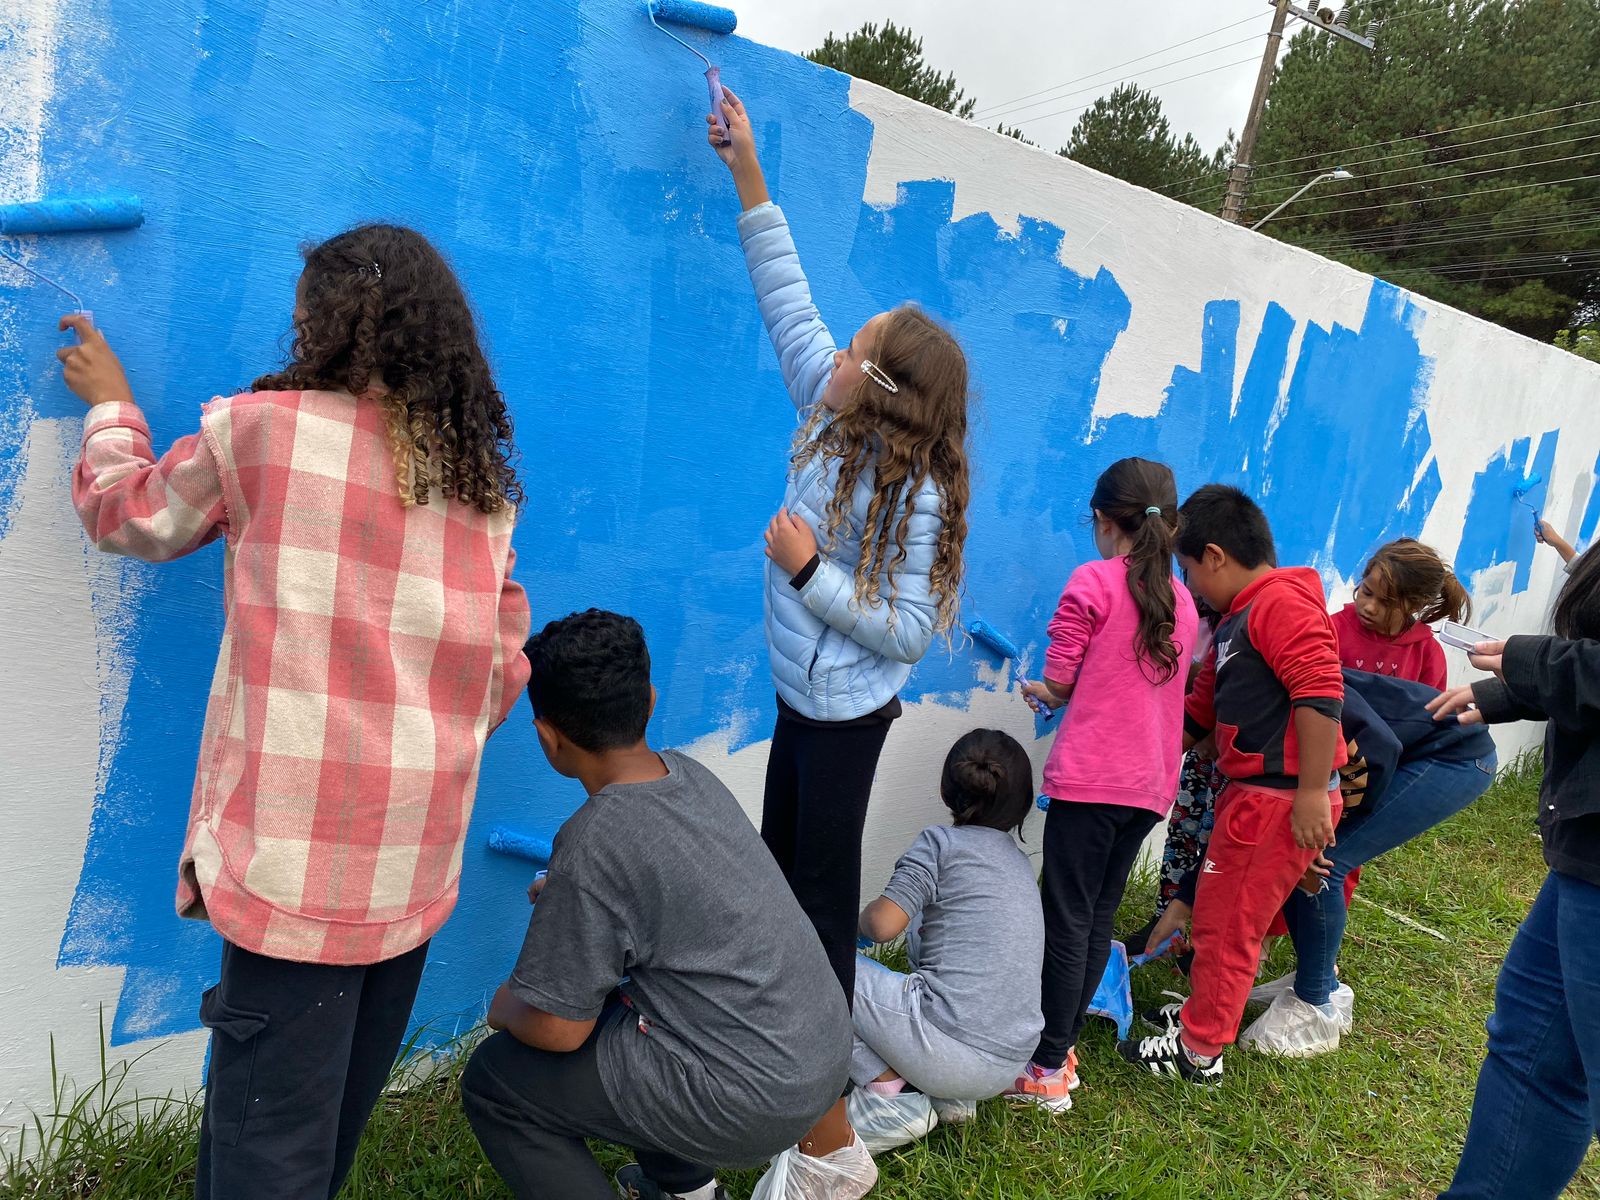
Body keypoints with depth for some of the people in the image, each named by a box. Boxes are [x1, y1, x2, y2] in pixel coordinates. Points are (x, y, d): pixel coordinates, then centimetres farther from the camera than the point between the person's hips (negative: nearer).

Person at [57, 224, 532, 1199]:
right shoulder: (481, 476, 7)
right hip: (420, 852, 5)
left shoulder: (261, 426, -5)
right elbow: (504, 660, 9)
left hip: (300, 844, -5)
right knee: (343, 1105, 21)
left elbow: (131, 517, 13)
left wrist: (109, 404, 29)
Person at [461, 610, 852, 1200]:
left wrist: (505, 1009, 6)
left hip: (751, 1098, -8)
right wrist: (565, 894, 22)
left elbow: (557, 1030, -13)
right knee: (602, 1007, 25)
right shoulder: (691, 774, 0)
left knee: (493, 1079, 2)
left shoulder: (592, 844, -22)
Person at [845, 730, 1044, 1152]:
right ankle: (947, 1094, 16)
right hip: (1007, 1068, 7)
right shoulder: (1020, 861, 16)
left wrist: (863, 918, 10)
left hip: (951, 1051, -7)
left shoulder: (942, 841, -3)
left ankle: (892, 1092, -3)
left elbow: (882, 925, -13)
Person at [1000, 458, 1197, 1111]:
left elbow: (1060, 681, -8)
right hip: (1150, 783, 7)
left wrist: (1040, 691, 14)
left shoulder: (1093, 581, -8)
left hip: (1090, 777, -7)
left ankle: (1047, 1071, 7)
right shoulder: (1182, 600, 12)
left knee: (1068, 919, 0)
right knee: (1100, 916, 15)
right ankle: (1063, 1045, 25)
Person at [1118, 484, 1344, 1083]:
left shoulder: (1281, 601, -15)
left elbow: (1320, 694, -25)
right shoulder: (1235, 620, 18)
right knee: (1220, 916, 21)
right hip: (1251, 794, 10)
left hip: (1283, 800, -10)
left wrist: (1311, 792, -26)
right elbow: (1198, 711, 23)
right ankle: (1204, 1012, 38)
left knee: (1226, 924, 2)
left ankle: (1198, 1050, 15)